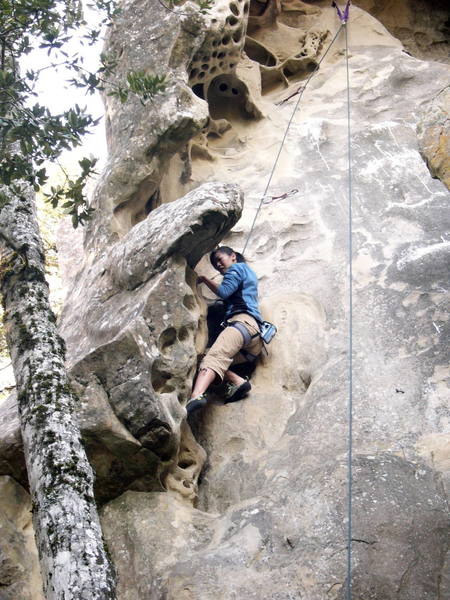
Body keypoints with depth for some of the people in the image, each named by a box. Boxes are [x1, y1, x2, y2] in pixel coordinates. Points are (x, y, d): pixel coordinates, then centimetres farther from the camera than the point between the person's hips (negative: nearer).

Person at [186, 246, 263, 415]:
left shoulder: (237, 268, 14)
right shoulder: (250, 273, 39)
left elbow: (224, 292, 0)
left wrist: (204, 279, 15)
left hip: (243, 320, -9)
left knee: (214, 355, -32)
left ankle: (197, 396, -58)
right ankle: (238, 382, -20)